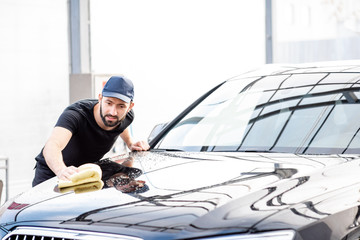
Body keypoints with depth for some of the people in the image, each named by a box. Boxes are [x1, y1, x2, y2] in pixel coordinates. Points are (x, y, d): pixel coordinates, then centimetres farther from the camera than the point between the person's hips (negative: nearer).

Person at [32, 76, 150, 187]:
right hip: (51, 174, -4)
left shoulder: (127, 116, -14)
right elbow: (51, 147, -54)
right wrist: (61, 170, -74)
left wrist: (131, 144, -1)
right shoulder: (74, 114, -34)